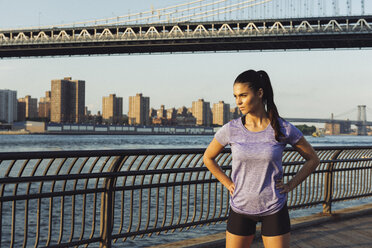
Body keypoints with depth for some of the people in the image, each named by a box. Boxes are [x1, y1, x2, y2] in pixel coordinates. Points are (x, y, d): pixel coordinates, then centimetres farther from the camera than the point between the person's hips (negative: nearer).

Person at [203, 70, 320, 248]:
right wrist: (228, 184, 3)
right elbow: (208, 157, 11)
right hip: (240, 207, 2)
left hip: (274, 209, -1)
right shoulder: (230, 129, -7)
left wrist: (291, 185, -4)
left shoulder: (284, 129, -10)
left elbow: (313, 159, 5)